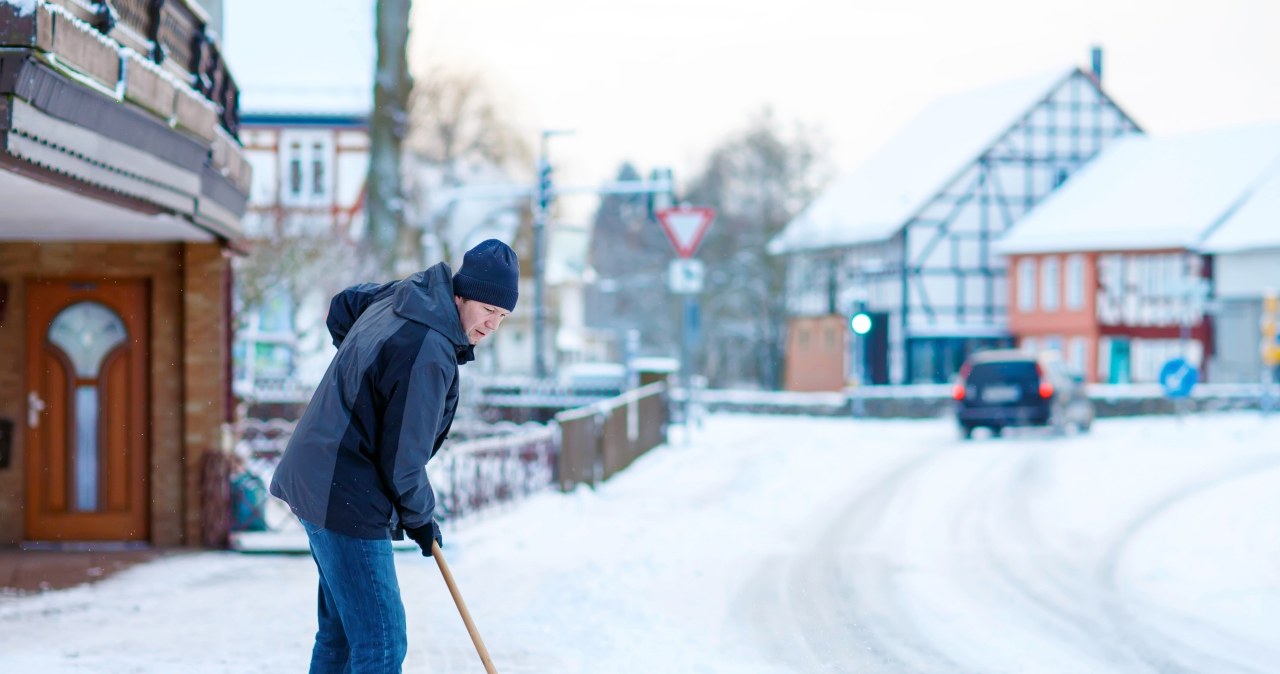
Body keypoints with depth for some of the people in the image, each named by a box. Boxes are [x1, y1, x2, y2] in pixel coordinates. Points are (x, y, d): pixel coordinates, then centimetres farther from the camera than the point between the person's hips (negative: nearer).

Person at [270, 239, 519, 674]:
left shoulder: (405, 296, 6)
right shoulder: (430, 352, -23)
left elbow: (343, 307, 29)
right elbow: (403, 456, -17)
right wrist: (420, 519, 0)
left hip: (316, 481, 11)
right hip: (349, 499, -11)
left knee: (339, 631, 18)